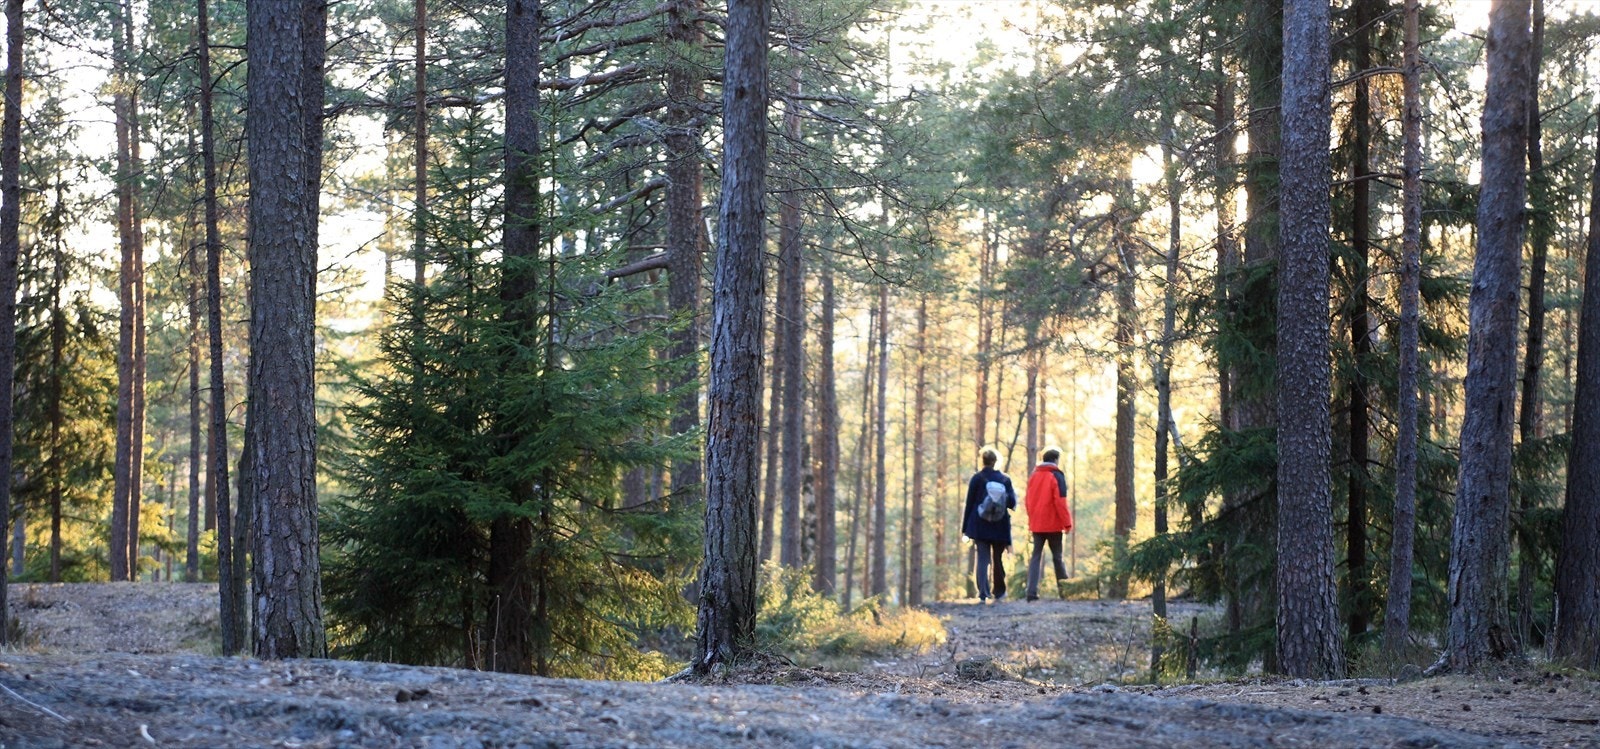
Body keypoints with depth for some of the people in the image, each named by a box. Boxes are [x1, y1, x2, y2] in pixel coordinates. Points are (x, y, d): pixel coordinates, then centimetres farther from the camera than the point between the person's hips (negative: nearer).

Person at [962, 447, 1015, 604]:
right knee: (998, 559, 14)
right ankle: (999, 592, 22)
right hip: (1000, 526, 1)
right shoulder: (1005, 479, 0)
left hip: (980, 526, -1)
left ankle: (983, 594, -16)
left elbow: (969, 503, -1)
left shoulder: (976, 479, -2)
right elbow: (1012, 503, -2)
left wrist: (965, 528, 3)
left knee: (982, 559, -3)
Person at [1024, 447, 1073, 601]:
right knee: (1057, 557, 7)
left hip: (1036, 525, 4)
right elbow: (1060, 502, -14)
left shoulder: (1033, 476, 8)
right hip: (1053, 525, -4)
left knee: (1035, 557, 2)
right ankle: (1064, 589, 12)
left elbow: (1028, 500, 13)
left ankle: (1032, 591, -10)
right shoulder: (1056, 476, -9)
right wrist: (1067, 523, -8)